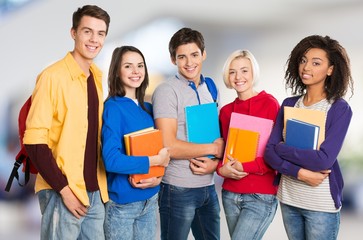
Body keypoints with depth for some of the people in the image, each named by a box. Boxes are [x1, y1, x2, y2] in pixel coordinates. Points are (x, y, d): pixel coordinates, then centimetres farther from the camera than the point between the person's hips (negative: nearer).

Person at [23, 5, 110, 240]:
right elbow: (35, 140, -15)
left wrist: (101, 184, 4)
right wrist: (64, 189, -16)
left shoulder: (97, 78, 9)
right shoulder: (53, 76, -12)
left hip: (95, 191, 6)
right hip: (63, 192, -6)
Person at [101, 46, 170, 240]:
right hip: (122, 202, -6)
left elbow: (161, 149, 11)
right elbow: (111, 160, -24)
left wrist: (158, 176, -9)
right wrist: (156, 161, -16)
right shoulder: (113, 108, -14)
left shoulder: (148, 108, 7)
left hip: (150, 199, 6)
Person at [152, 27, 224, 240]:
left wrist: (215, 162, -7)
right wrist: (213, 148, -9)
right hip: (179, 189, -6)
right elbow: (169, 146, -19)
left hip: (208, 186, 6)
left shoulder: (209, 89, 10)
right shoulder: (167, 91, -10)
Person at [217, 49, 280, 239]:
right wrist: (221, 169, -5)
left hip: (261, 196, -5)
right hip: (230, 194, 5)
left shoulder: (269, 103, -7)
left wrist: (245, 167, -17)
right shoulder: (225, 111, 10)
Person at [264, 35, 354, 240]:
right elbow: (269, 152, -3)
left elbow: (324, 160, -20)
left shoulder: (340, 109, -10)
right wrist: (300, 173, -18)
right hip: (288, 199, 4)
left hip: (322, 204, -4)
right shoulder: (289, 104, 3)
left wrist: (282, 149, -10)